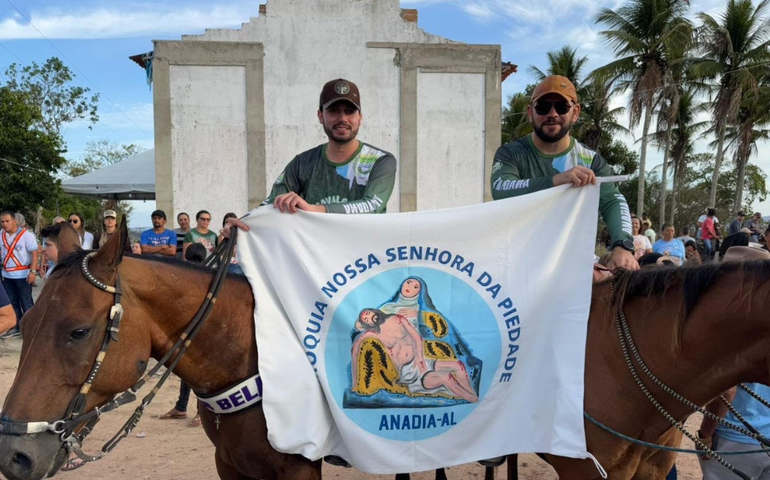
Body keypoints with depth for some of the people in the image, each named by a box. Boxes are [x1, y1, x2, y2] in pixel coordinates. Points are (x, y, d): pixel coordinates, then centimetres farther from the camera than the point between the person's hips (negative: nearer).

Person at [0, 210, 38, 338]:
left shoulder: (26, 234, -12)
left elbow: (34, 253, -13)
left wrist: (32, 271, -20)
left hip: (23, 275, -6)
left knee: (26, 302, 3)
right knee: (12, 302, 13)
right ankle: (16, 327, 23)